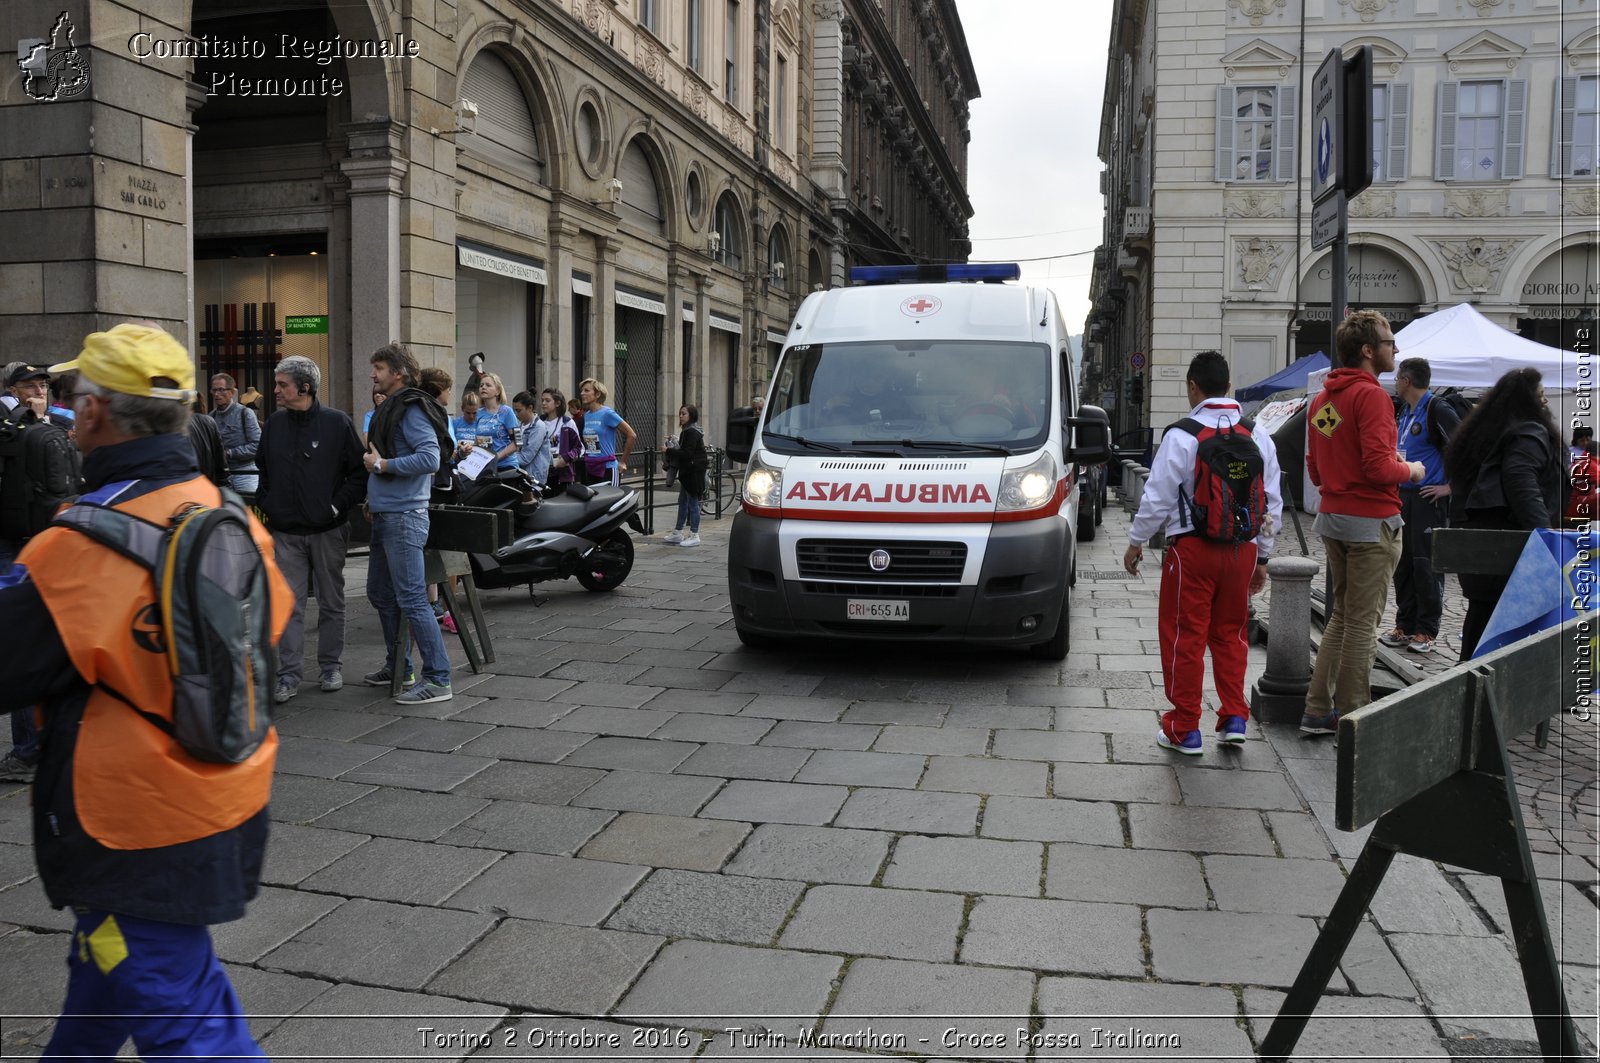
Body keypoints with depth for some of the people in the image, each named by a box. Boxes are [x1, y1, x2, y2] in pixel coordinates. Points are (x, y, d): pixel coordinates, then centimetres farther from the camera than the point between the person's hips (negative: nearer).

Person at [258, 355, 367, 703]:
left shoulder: (337, 423, -6)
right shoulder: (274, 425, 7)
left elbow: (359, 473, -4)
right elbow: (263, 470, 19)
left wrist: (338, 506, -11)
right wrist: (266, 506, 8)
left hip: (328, 530, -3)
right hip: (286, 531, 3)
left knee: (331, 602, 9)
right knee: (289, 604, 1)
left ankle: (331, 667, 21)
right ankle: (290, 673, 7)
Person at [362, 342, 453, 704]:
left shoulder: (411, 410, -13)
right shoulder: (390, 409, 18)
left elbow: (430, 458, -26)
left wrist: (381, 465, -18)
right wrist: (373, 497, 16)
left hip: (404, 516, -11)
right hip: (384, 515, 11)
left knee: (411, 599, -10)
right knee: (380, 593, 19)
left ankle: (438, 679, -6)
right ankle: (397, 666, 32)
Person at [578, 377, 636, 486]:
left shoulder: (607, 414, -10)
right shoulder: (586, 415, 10)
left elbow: (632, 435, -11)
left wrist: (623, 462, -6)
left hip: (607, 469, -7)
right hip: (591, 470, 7)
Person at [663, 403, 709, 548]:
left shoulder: (693, 432, -16)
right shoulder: (686, 431, 15)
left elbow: (687, 454, -22)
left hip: (694, 471, -10)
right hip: (687, 471, 10)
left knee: (693, 503, -4)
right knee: (683, 502, 14)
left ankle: (694, 536, 3)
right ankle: (677, 533, 21)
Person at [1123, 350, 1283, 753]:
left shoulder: (1182, 436, -10)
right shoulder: (1259, 438, 7)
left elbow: (1158, 497, -8)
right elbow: (1273, 504, 11)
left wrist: (1136, 542, 5)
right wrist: (1262, 556, 20)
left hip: (1193, 549, -5)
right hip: (1242, 549, 5)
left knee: (1184, 637, 4)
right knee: (1231, 634, 17)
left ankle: (1184, 730, 10)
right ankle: (1234, 717, 17)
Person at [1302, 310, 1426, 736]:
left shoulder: (1322, 399, 12)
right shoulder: (1371, 395, -14)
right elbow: (1379, 466, -22)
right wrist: (1410, 470, -2)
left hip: (1333, 517, 8)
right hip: (1371, 521, -8)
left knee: (1342, 614, 17)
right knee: (1363, 622, 0)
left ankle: (1318, 712, 18)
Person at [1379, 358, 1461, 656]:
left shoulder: (1438, 410, -11)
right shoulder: (1405, 411, 15)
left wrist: (1450, 486, -16)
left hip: (1429, 498, -8)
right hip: (1402, 495, 9)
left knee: (1426, 564, -4)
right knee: (1402, 563, 10)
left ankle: (1426, 632, 3)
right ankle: (1405, 625, 18)